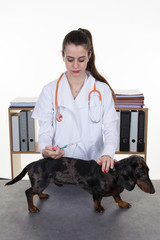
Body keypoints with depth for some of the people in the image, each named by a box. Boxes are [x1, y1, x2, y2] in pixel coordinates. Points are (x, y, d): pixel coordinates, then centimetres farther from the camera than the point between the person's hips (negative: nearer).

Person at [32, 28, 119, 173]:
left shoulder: (103, 90, 4)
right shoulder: (50, 91, 5)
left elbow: (111, 130, -1)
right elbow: (45, 131, 2)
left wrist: (107, 154, -22)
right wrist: (46, 149, -21)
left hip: (93, 163, 0)